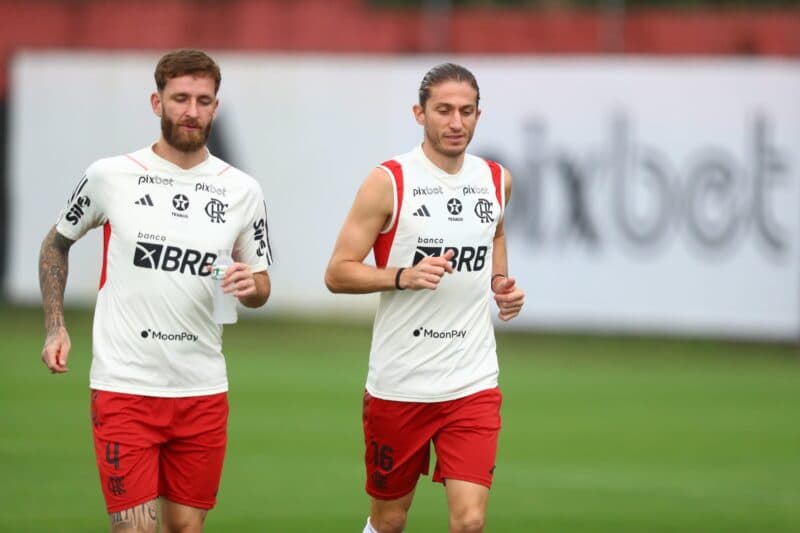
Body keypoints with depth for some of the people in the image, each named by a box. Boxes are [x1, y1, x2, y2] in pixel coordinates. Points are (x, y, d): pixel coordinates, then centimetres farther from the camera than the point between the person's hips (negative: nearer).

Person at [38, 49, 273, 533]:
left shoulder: (242, 191, 4)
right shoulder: (110, 176, -1)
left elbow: (261, 287, 14)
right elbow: (57, 243, 15)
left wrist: (250, 287, -10)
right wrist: (55, 327, 6)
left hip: (203, 389, 3)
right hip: (125, 384, -3)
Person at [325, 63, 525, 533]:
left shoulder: (495, 180, 6)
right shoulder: (389, 182, -8)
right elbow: (338, 273, -8)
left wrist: (502, 285, 9)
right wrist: (405, 276, -24)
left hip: (473, 384, 2)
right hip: (398, 384, -2)